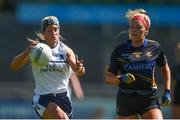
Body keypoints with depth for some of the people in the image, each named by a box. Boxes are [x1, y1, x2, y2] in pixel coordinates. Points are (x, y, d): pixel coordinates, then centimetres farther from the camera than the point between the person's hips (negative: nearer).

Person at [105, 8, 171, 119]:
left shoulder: (154, 48, -1)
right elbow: (108, 78, 1)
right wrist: (121, 78, -19)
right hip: (126, 100, 0)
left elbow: (165, 68, 16)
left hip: (150, 99, 0)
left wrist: (167, 91, 7)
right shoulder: (120, 51, -3)